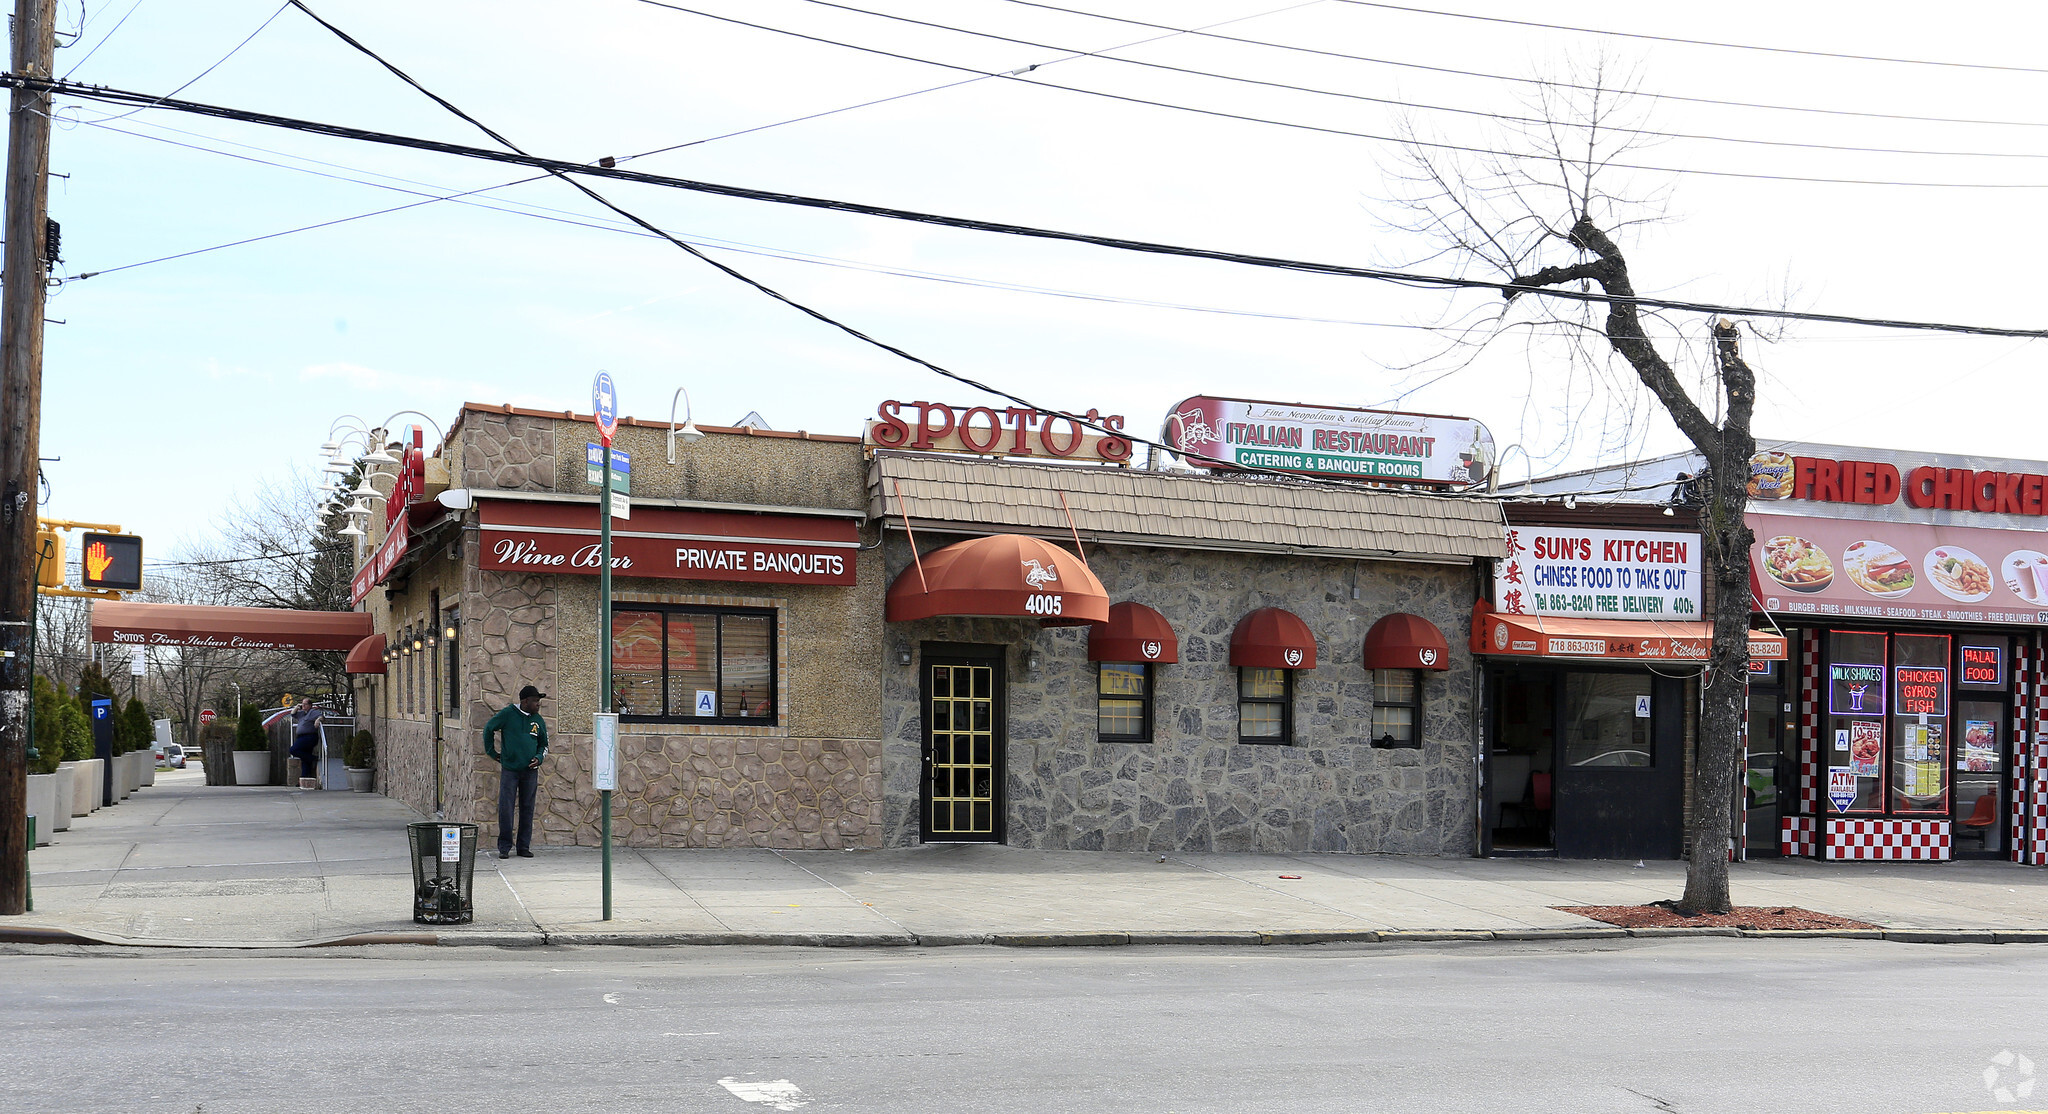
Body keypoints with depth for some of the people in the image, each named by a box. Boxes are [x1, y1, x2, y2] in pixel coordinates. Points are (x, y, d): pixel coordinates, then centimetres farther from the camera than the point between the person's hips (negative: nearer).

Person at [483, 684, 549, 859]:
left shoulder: (538, 720, 9)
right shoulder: (508, 714, -3)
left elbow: (544, 744, 19)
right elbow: (489, 728, 8)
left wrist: (538, 757, 0)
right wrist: (491, 752, 8)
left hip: (530, 772, 3)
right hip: (509, 770, -3)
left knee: (527, 809, 5)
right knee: (505, 808, -4)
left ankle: (524, 847, 13)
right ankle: (504, 847, 5)